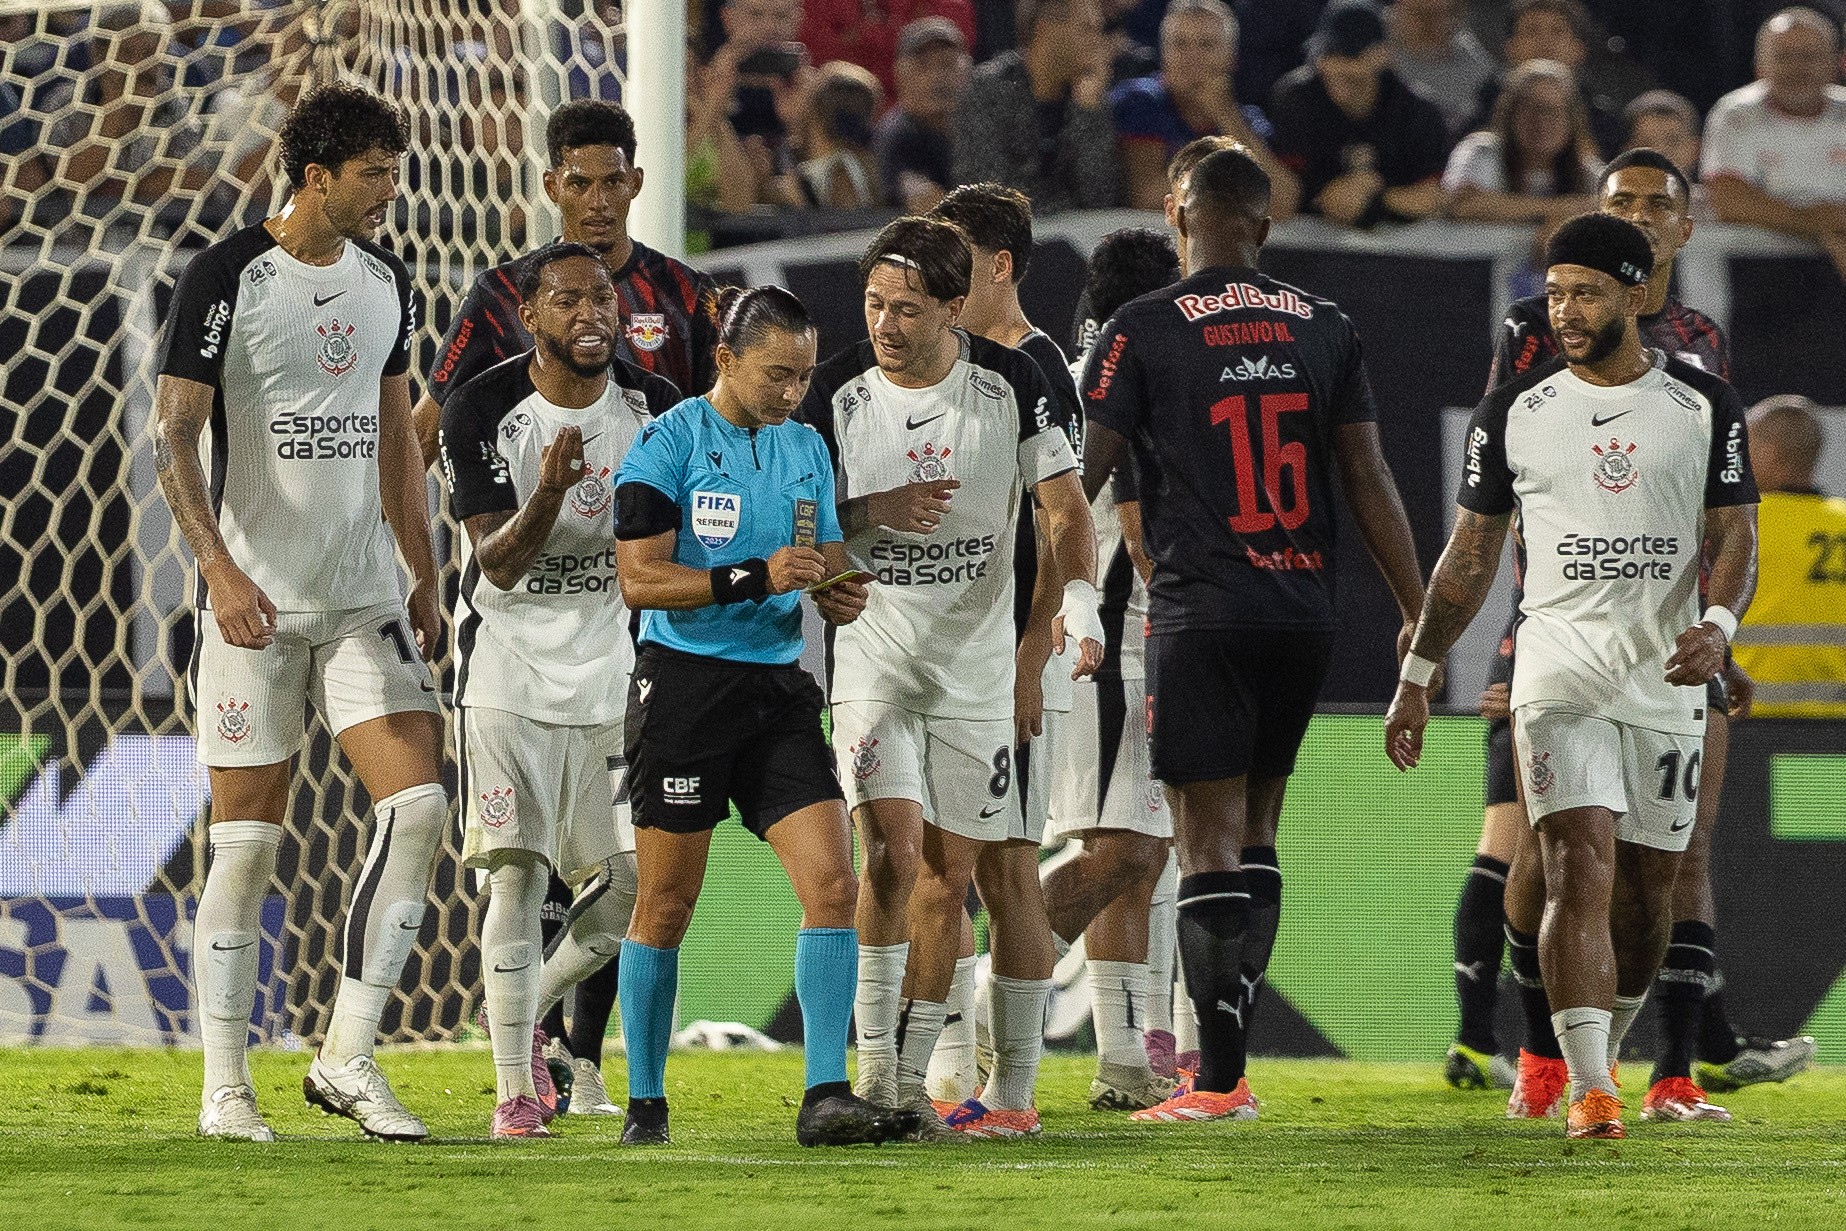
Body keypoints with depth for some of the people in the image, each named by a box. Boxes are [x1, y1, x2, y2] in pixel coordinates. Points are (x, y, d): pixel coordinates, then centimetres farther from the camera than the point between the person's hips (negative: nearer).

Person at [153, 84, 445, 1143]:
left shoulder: (386, 283, 11)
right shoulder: (226, 279, -8)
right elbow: (174, 435, -11)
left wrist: (425, 579, 18)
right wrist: (220, 567, -22)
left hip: (365, 598, 5)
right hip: (255, 600, -5)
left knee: (420, 805, -9)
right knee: (250, 841, -2)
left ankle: (347, 1057, -2)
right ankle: (226, 1085, 8)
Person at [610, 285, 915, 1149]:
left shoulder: (805, 448, 12)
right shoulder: (670, 443, -6)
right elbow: (640, 579, -13)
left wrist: (840, 596, -2)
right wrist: (755, 578, -22)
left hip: (776, 687, 5)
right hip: (684, 681, -5)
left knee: (832, 883, -9)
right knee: (667, 901, 1)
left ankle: (825, 1097, -9)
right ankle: (644, 1102, 13)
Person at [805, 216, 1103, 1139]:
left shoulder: (1010, 384, -6)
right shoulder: (838, 389, -6)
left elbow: (1063, 507, -2)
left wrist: (1077, 596, -20)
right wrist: (876, 512, -18)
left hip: (976, 659, 1)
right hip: (869, 650, -1)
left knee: (952, 874, 2)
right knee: (895, 852, -17)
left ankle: (908, 1080, 12)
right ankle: (878, 1070, -13)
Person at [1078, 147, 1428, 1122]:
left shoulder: (1142, 331, -3)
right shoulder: (1322, 328, 8)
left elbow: (1079, 482, -3)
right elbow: (1368, 482, 7)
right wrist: (1417, 615, 11)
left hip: (1201, 612, -4)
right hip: (1304, 611, 4)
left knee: (1210, 843, -3)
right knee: (1253, 837, 15)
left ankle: (1220, 1078, -7)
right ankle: (1225, 1047, 14)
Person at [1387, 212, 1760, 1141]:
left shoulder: (1704, 407, 4)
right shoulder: (1515, 412, 6)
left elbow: (1735, 538, 2)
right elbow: (1472, 553, 12)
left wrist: (1718, 623, -18)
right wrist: (1416, 676, 9)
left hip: (1667, 681, 1)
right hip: (1560, 673, -1)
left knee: (1645, 897, 6)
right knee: (1581, 869, -17)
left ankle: (1597, 1057, 27)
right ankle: (1590, 1094, -24)